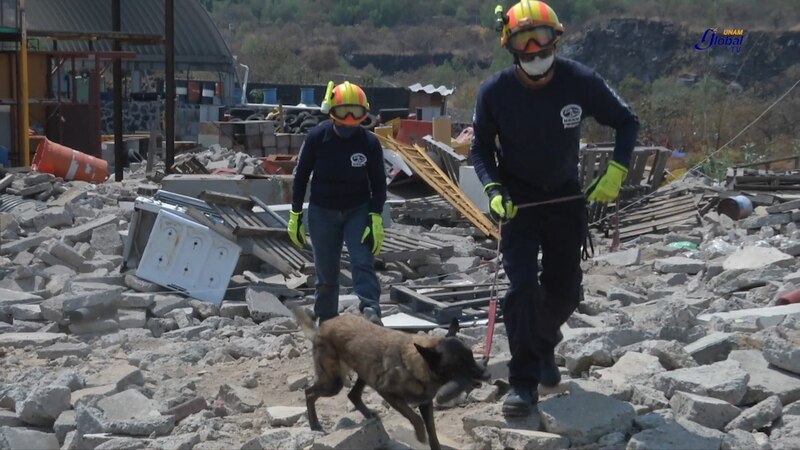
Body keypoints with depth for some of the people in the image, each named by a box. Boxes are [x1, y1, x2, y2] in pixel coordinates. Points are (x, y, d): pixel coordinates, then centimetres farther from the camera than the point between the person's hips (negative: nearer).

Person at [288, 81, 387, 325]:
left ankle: (371, 312, -30)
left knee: (362, 262, -18)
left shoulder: (369, 142, -11)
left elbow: (378, 183, -2)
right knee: (326, 272, 6)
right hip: (322, 213, 0)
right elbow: (301, 176, -1)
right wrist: (295, 216, -1)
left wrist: (376, 219, -12)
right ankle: (326, 323, 18)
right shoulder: (317, 137, -12)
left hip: (358, 211, 0)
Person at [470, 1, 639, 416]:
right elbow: (481, 146, -1)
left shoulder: (581, 82, -17)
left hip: (565, 196, 2)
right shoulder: (495, 91, -17)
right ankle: (523, 382, -8)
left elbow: (627, 122, -2)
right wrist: (493, 190, -18)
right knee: (522, 285, -16)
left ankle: (542, 346, 42)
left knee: (565, 291, 10)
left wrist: (616, 172, -15)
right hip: (517, 199, -2)